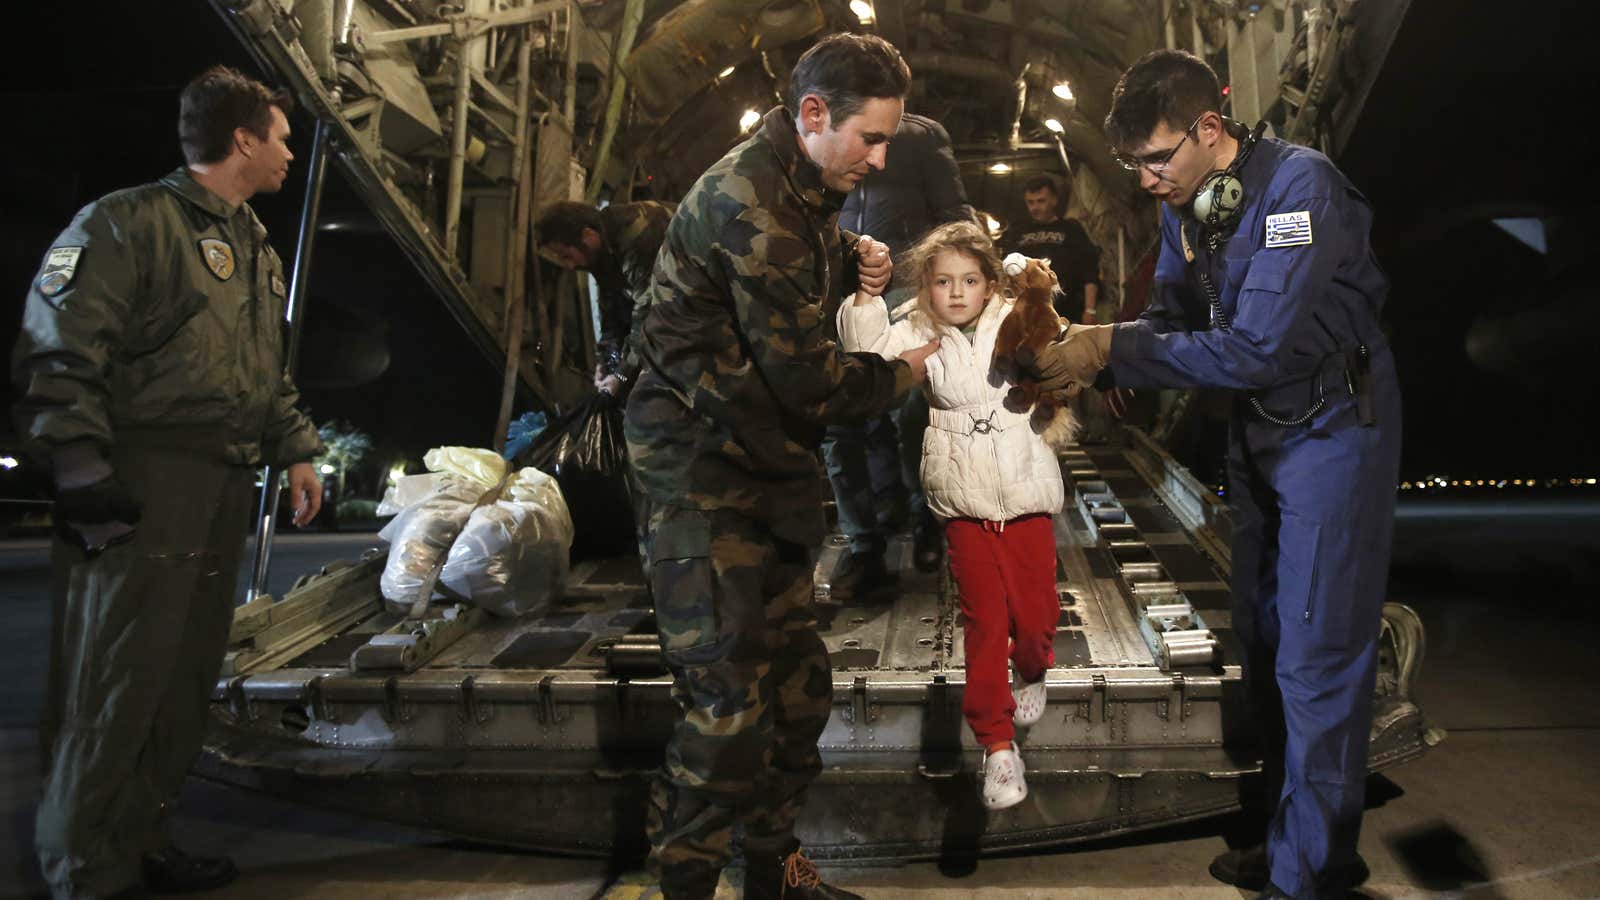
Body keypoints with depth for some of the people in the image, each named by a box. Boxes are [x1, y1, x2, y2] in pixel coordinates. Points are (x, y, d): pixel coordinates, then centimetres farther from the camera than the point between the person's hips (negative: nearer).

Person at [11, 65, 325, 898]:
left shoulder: (257, 252, 21)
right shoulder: (130, 222, -6)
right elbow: (57, 354, -12)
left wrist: (296, 450, 18)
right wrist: (81, 470, -18)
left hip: (222, 489, 9)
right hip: (141, 490, -8)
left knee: (186, 678, 12)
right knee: (116, 681, -4)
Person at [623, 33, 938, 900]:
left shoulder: (802, 184, 12)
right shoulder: (753, 199, -20)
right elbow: (804, 377, -20)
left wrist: (849, 261, 5)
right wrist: (898, 374, -2)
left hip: (765, 464, 10)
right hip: (707, 476, -10)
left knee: (797, 682, 14)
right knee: (728, 712, -8)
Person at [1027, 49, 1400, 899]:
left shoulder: (1298, 185, -23)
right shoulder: (1183, 206, 2)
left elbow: (1256, 346, -29)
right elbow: (1167, 318, 5)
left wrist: (1112, 349, -27)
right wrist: (1088, 353, -14)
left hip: (1331, 425, -8)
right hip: (1257, 430, 8)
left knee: (1315, 657, -4)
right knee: (1264, 643, 12)